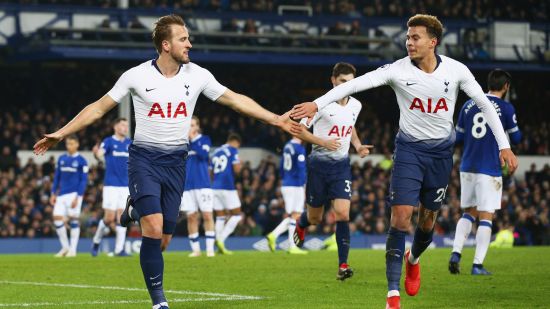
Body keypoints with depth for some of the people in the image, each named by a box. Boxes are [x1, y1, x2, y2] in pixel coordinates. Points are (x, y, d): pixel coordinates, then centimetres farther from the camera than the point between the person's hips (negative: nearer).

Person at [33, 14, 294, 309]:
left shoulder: (197, 75, 0)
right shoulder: (136, 76, -6)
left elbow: (236, 100, 7)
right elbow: (99, 107, 1)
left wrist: (275, 119, 1)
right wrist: (60, 133, -2)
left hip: (175, 162, 3)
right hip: (144, 158, -3)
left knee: (162, 241, 2)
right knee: (154, 230, -20)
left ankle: (134, 209, 36)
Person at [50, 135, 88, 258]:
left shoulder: (81, 161, -3)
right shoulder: (61, 159, 12)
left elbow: (84, 180, -6)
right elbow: (57, 177, 17)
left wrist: (78, 197, -13)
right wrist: (53, 194, 11)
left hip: (74, 194, -5)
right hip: (62, 194, 5)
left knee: (73, 219, -7)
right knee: (57, 218, -4)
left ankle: (73, 249, 2)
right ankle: (65, 247, 10)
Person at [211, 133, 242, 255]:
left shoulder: (216, 152, 19)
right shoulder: (233, 150, -2)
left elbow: (211, 173, 19)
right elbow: (237, 169, -10)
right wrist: (240, 165, 10)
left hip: (215, 188, 7)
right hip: (228, 187, -7)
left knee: (220, 217, 11)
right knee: (236, 215, 2)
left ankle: (220, 247, 3)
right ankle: (221, 239, -13)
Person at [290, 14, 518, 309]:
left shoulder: (456, 71, -8)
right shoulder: (398, 70, -13)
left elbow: (485, 104, 1)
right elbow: (356, 84, -22)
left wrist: (504, 145, -2)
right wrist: (317, 104, -32)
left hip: (441, 151, 2)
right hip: (409, 149, -2)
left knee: (428, 219, 10)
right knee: (401, 217, -13)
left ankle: (413, 260, 45)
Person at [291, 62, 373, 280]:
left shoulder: (355, 105, 4)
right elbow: (299, 131, -11)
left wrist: (358, 146, 8)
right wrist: (323, 141, -23)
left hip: (341, 165, 3)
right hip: (319, 164, -3)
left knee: (342, 214, -14)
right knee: (315, 218, 9)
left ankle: (343, 266, -13)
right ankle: (300, 225, 48)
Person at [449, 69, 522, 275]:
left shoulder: (468, 105, 8)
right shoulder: (506, 108, -5)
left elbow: (458, 136, 14)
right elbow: (516, 138, 4)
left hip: (467, 168, 5)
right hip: (490, 170, -5)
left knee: (469, 213, 17)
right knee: (486, 217, 0)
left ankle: (456, 253, 0)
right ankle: (477, 265, -4)